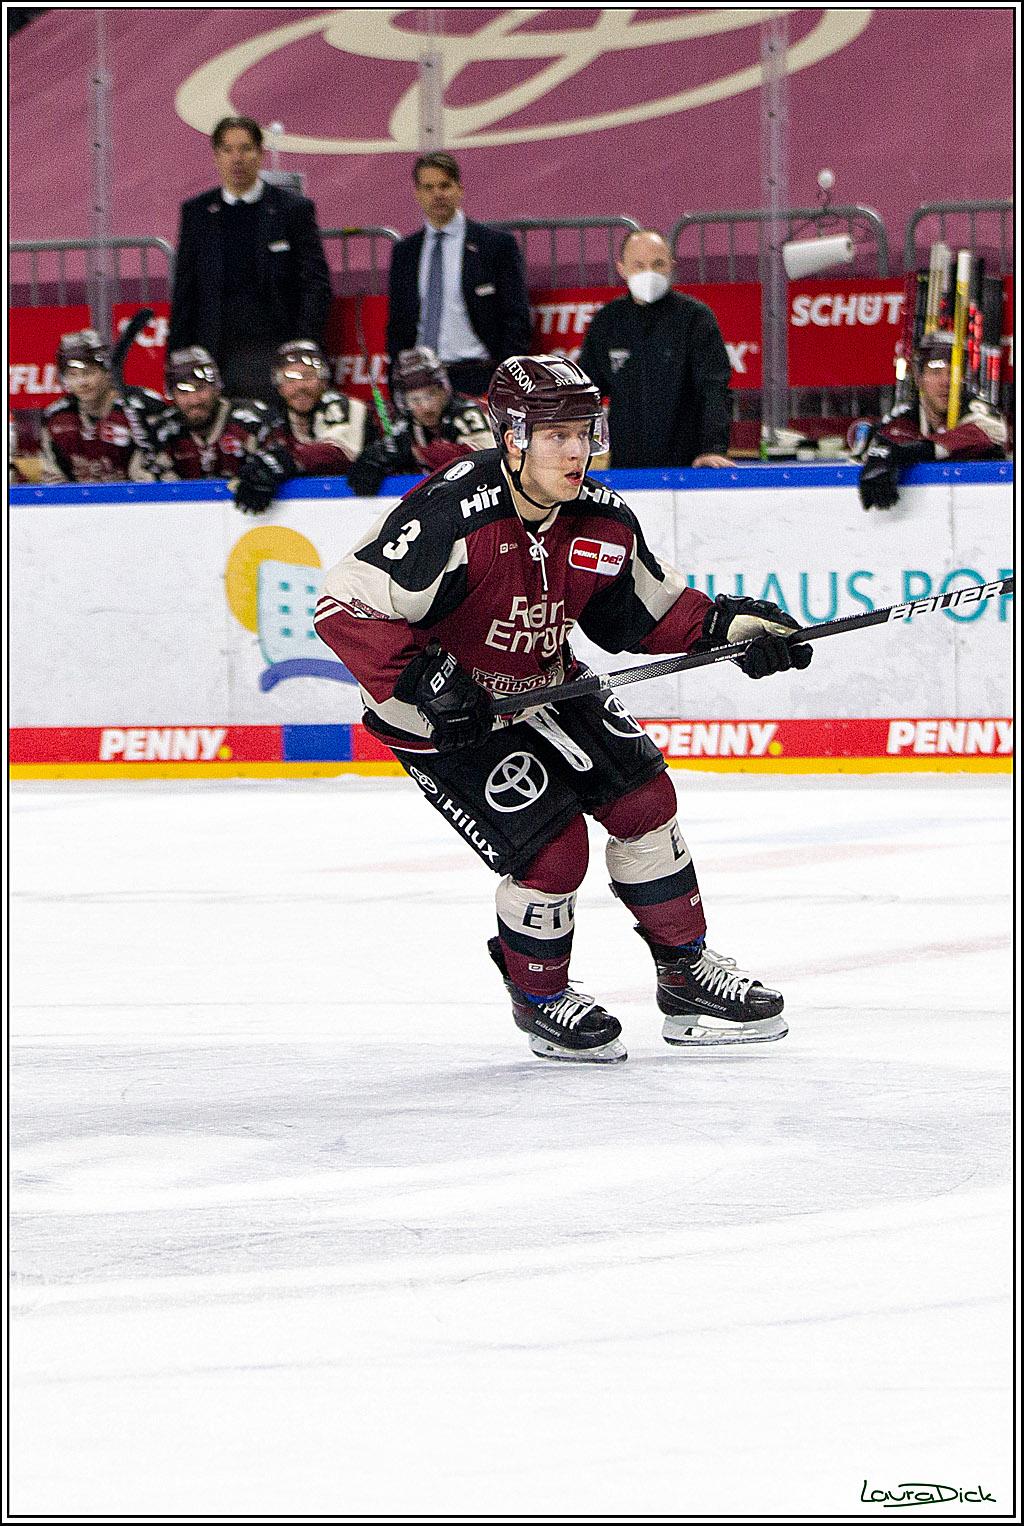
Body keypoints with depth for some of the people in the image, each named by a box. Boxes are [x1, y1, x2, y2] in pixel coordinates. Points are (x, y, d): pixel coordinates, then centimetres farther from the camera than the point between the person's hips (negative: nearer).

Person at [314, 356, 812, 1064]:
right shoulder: (452, 517, -30)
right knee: (553, 846, -14)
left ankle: (688, 976, 18)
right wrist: (421, 678, -35)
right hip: (446, 713, -7)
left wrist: (726, 624, -9)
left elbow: (653, 609, 7)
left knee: (642, 797, 0)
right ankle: (540, 998, 13)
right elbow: (346, 605, -29)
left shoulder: (603, 520, -9)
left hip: (545, 687, 7)